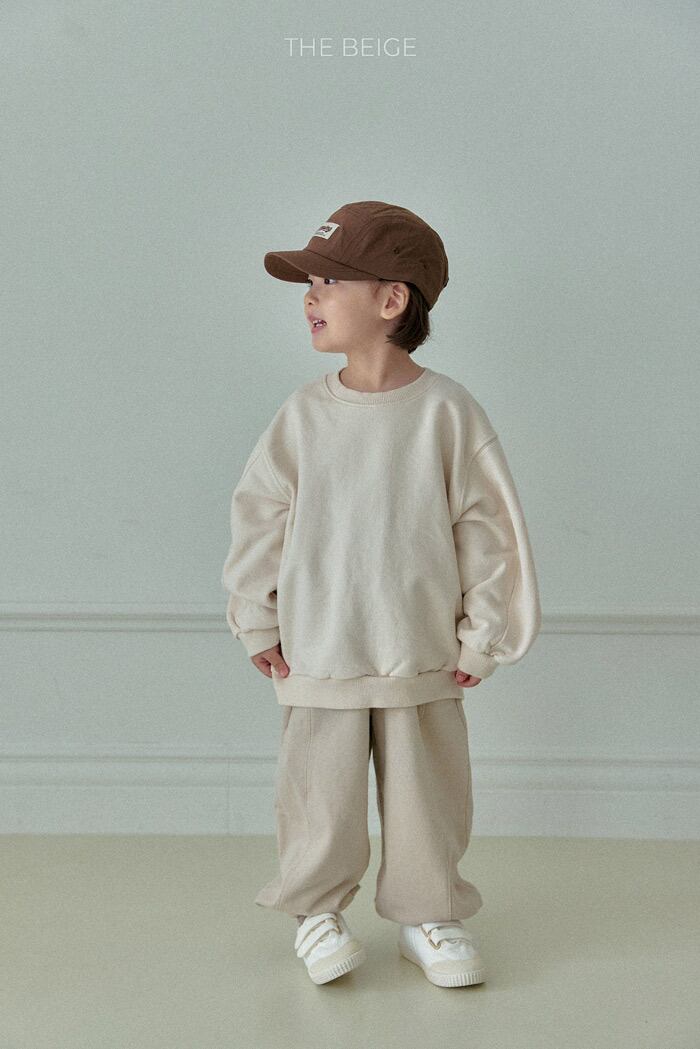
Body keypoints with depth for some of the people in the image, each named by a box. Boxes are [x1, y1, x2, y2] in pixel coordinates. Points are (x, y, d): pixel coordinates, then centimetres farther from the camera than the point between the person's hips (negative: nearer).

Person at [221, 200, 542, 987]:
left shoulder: (447, 411, -9)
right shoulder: (304, 413, -4)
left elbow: (488, 529, -4)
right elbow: (258, 518, 4)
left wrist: (481, 637, -2)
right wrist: (258, 624, 3)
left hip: (423, 658, -1)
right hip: (318, 657, 1)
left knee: (426, 799, 11)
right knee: (319, 800, 8)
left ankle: (427, 914, 31)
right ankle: (316, 909, 30)